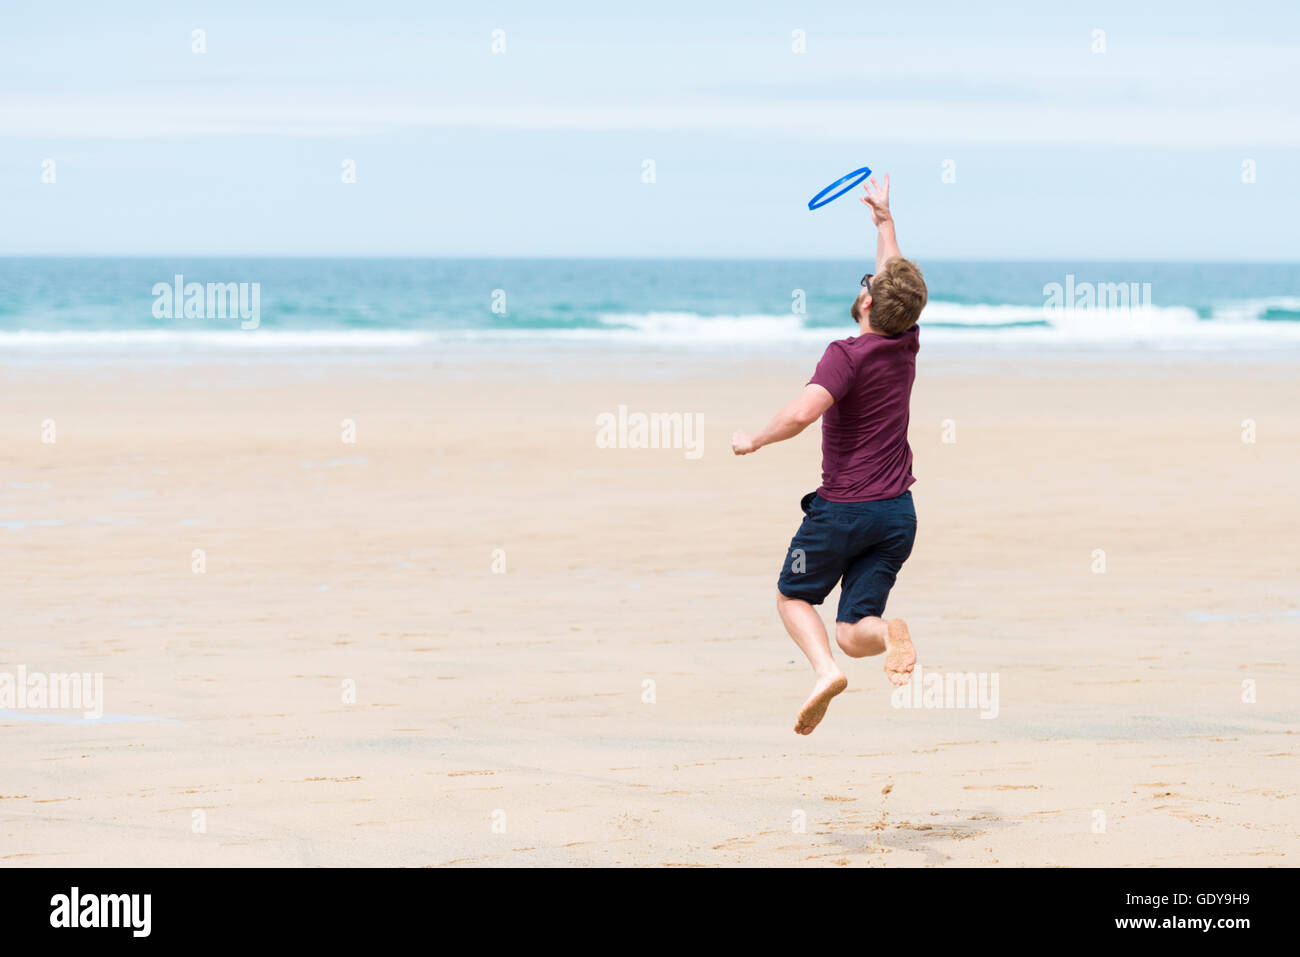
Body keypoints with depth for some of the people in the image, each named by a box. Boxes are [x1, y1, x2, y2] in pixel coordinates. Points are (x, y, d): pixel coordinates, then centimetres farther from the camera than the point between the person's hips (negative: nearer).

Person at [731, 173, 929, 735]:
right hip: (897, 512, 5)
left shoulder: (848, 355, -17)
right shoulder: (907, 346, 3)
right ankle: (886, 630, -32)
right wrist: (884, 220, 33)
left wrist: (754, 441, -15)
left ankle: (825, 670, -11)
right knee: (852, 634, 4)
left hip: (843, 508, -5)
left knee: (793, 596, 18)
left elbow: (801, 413, -32)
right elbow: (896, 278, 22)